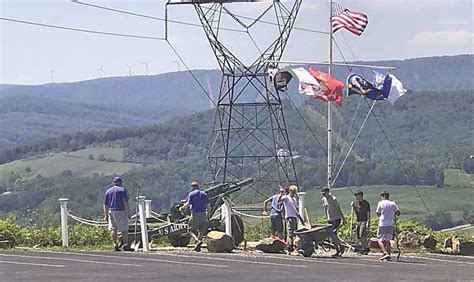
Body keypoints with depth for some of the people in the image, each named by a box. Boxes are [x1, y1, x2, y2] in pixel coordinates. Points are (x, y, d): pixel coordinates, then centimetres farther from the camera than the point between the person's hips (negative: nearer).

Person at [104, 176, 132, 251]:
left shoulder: (108, 191, 11)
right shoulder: (122, 190, -3)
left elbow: (105, 204, 11)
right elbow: (126, 202, -12)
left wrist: (106, 215, 15)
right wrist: (128, 213, -11)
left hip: (111, 211, 5)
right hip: (120, 211, -5)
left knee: (114, 229, 7)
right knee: (124, 229, -1)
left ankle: (115, 245, 6)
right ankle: (125, 245, -3)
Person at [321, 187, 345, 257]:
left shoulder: (333, 199, -14)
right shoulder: (323, 199, 6)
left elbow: (339, 209, -13)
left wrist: (343, 219, -13)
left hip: (336, 219, -7)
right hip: (330, 220, 7)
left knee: (332, 233, -21)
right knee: (332, 236, 3)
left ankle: (341, 247, -8)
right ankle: (337, 251, 8)